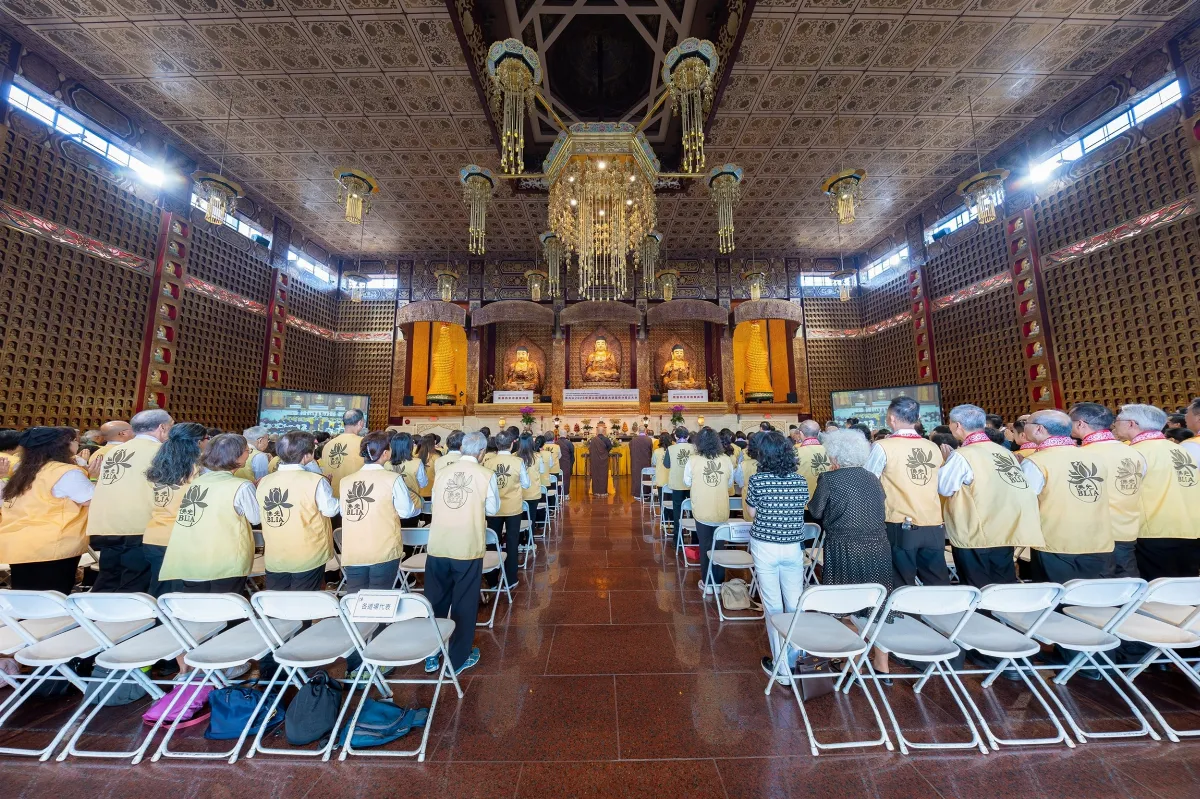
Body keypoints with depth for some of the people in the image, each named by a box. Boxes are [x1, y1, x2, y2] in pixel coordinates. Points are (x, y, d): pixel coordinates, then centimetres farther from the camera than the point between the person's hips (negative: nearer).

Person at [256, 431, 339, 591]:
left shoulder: (264, 482, -3)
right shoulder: (315, 481, -19)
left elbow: (260, 514, 9)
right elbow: (331, 510, -12)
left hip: (274, 558, 4)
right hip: (309, 557, -4)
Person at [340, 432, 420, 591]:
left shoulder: (346, 481, -1)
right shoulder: (393, 479, -12)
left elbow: (343, 512, 9)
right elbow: (406, 511, -6)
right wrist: (417, 504, 14)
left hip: (352, 554, 4)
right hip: (384, 552, -3)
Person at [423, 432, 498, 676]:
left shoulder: (441, 473, 3)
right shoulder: (486, 475, -7)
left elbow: (434, 503, 13)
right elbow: (493, 509, 0)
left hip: (437, 546, 4)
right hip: (468, 547, -3)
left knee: (435, 600, 19)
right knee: (464, 603, 13)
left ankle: (430, 656, 34)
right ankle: (458, 659, 26)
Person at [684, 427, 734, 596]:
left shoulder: (693, 460, -12)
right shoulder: (726, 460, -7)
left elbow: (687, 483, 0)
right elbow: (730, 483, 7)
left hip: (702, 512, -2)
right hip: (722, 512, 2)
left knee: (705, 547, 13)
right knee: (719, 546, 18)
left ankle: (708, 585, 21)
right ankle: (719, 583, 29)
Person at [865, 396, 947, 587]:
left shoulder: (883, 447, -10)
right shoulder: (934, 448, 6)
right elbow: (938, 485, 14)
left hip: (901, 527, -4)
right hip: (934, 527, 5)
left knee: (903, 587, 6)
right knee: (938, 584, 14)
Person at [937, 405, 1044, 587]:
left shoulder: (962, 456, -15)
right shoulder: (1004, 451, 6)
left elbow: (944, 488, -10)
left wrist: (946, 462, 2)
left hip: (974, 536, -7)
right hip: (1006, 533, 7)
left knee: (977, 590, 6)